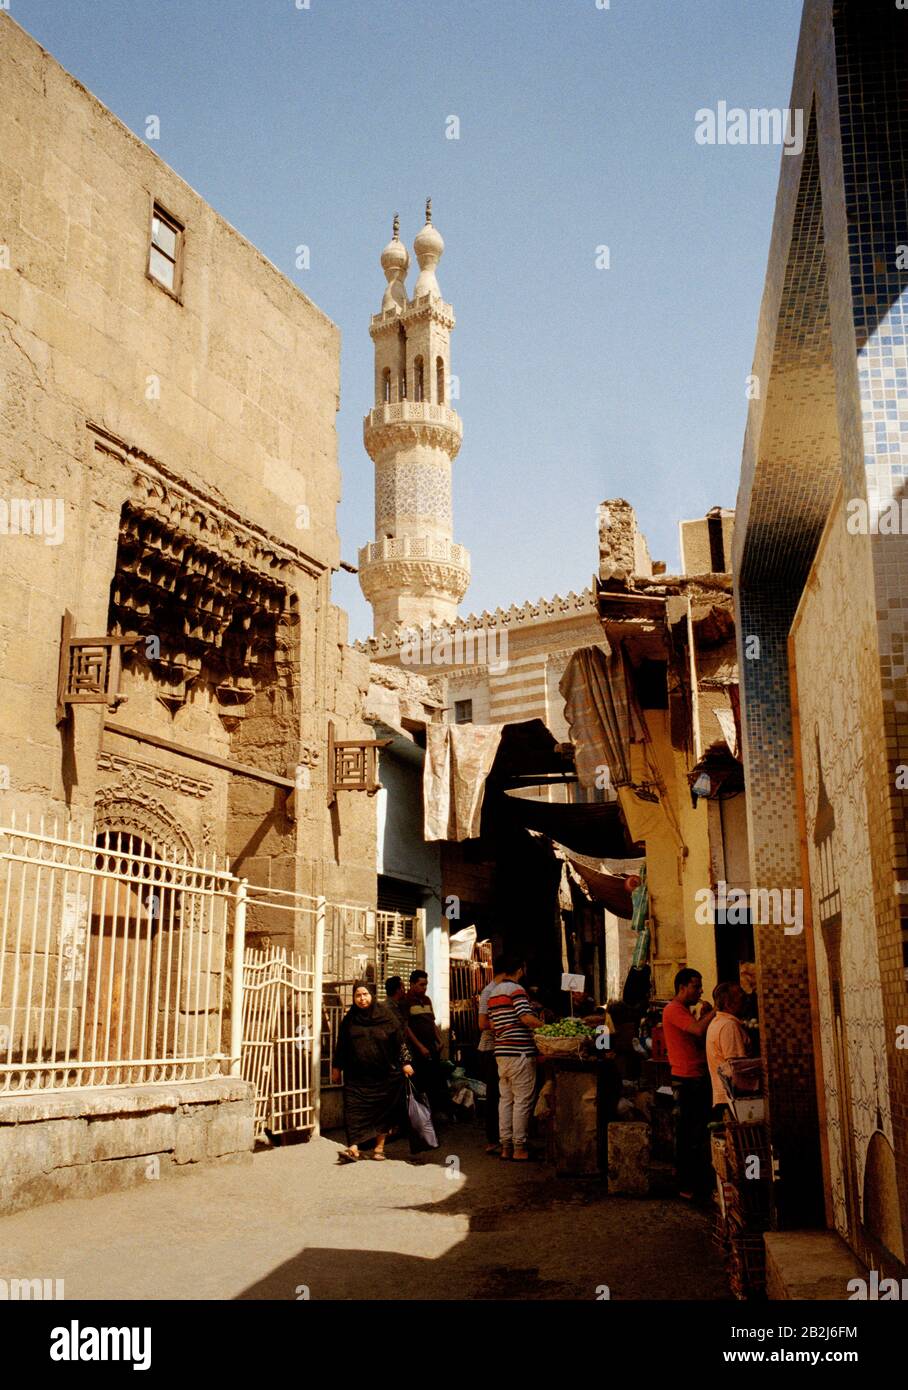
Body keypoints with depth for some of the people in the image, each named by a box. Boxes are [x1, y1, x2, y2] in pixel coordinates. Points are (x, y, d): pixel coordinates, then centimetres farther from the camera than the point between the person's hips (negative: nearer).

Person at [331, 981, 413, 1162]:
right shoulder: (349, 1020, 5)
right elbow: (341, 1045, 11)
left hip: (384, 1074, -1)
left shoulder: (386, 1016, -2)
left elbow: (400, 1040, -1)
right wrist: (336, 1068, 10)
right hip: (357, 1075, 1)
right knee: (354, 1109, -8)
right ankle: (354, 1148, -10)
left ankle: (380, 1147, 15)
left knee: (383, 1109, 4)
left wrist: (405, 1062, -5)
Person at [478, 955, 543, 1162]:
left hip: (501, 1052, 8)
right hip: (520, 1052, -8)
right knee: (522, 1101, -2)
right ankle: (519, 1148, 0)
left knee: (505, 1099, 12)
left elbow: (484, 1023, 13)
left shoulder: (492, 993, 14)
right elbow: (527, 1018, -21)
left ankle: (506, 1146, 14)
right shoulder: (516, 989, -10)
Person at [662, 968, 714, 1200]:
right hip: (686, 1079, -10)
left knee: (698, 1134, 14)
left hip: (698, 1078, 10)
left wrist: (705, 1015, 6)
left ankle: (700, 1181, 21)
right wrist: (714, 1011, -15)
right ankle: (686, 1186, 2)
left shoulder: (685, 1011, 19)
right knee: (687, 1136, -4)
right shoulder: (673, 1009, -13)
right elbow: (699, 1030, -27)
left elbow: (700, 1042, 16)